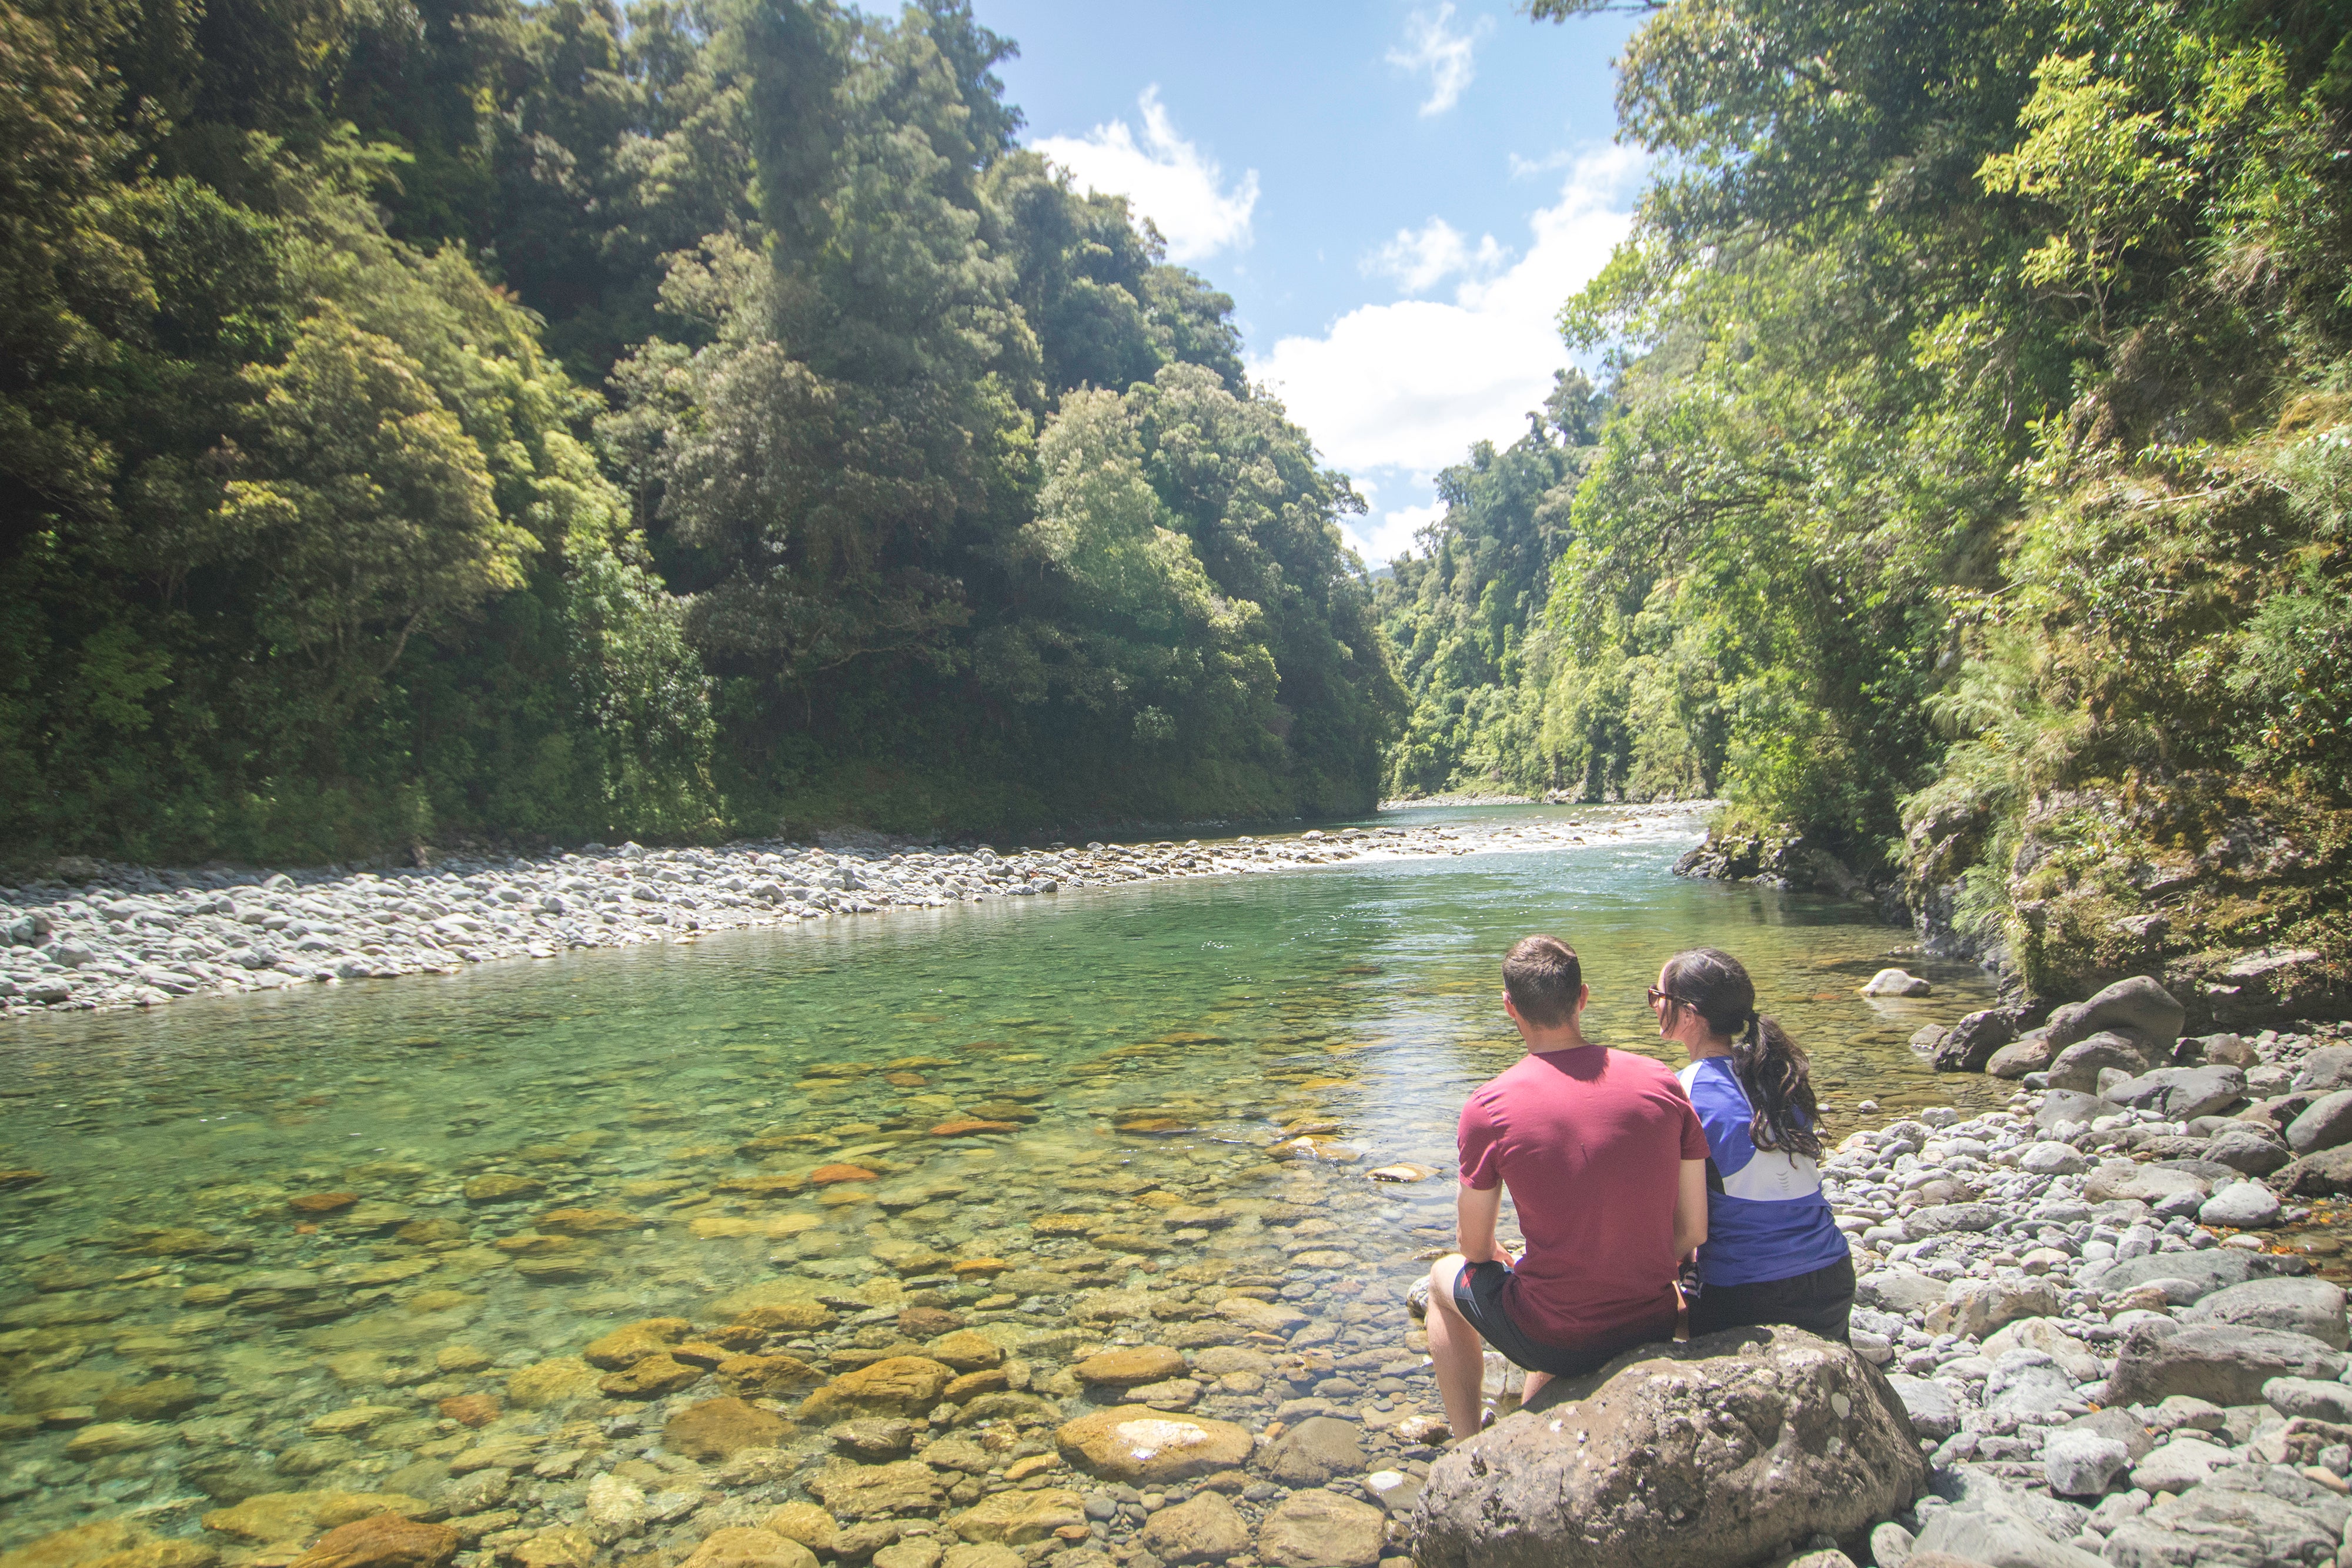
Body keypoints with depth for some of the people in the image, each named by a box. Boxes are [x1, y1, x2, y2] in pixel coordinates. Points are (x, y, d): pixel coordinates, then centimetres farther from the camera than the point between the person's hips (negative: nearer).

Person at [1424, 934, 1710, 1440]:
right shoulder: (1660, 1082, -6)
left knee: (1445, 1276, 27)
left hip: (1554, 1340, -4)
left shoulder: (1488, 1109, -15)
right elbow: (1693, 1231, -1)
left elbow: (1474, 1248, -3)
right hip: (1654, 1330, 4)